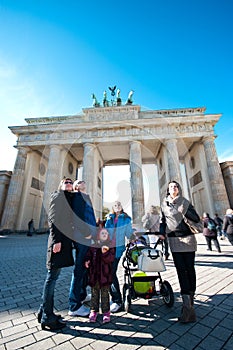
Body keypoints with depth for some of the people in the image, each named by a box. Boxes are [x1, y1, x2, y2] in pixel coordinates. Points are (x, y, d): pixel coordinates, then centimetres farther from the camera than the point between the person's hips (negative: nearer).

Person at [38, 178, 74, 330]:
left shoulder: (69, 198, 19)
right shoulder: (58, 195, -5)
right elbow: (53, 219, -14)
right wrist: (56, 241, -19)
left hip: (64, 240, 9)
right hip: (58, 240, -9)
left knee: (53, 277, 16)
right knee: (52, 277, 0)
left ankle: (44, 311, 30)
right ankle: (47, 317, 13)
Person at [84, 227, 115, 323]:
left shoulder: (110, 246, -7)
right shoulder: (93, 245, 0)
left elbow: (111, 258, -16)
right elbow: (89, 254, 9)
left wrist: (105, 252, -32)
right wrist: (87, 260, -10)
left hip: (105, 274, -2)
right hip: (94, 273, 2)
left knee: (105, 294, 11)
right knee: (94, 293, 17)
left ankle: (106, 312, 29)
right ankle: (93, 311, 35)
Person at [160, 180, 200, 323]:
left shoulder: (185, 202, 1)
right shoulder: (164, 204, 6)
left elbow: (197, 219, -3)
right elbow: (162, 220, 12)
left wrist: (183, 210, -16)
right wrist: (162, 233, -1)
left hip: (188, 238, -1)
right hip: (174, 240, 1)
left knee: (189, 268, 6)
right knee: (181, 269, -2)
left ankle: (191, 296, 24)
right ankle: (188, 305, 1)